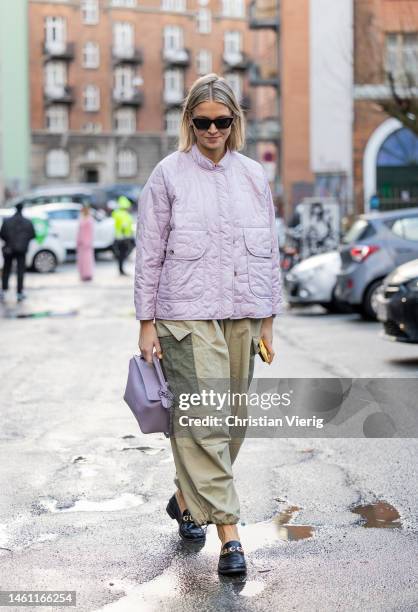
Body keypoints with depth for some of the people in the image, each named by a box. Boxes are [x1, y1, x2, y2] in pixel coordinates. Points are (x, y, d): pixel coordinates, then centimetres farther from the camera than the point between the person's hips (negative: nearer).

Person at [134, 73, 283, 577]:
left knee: (232, 420, 8)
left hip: (242, 317, 5)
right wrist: (147, 322, -3)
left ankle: (187, 498, 30)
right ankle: (228, 534, -10)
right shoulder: (168, 174, 1)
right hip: (187, 316, -4)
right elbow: (149, 252, 1)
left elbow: (269, 250, 15)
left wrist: (268, 320, 12)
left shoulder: (253, 175, 11)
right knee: (203, 421, -11)